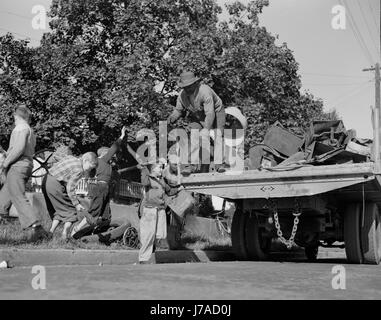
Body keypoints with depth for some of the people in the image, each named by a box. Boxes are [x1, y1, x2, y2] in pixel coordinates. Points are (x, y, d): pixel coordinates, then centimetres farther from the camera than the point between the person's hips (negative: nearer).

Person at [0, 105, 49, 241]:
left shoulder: (20, 128, -7)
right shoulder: (30, 130, 22)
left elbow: (19, 148, -20)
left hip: (17, 166, -10)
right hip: (27, 165, 10)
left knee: (19, 198, -15)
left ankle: (36, 227, -24)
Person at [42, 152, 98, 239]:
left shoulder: (70, 157, 13)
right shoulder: (79, 170, -12)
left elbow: (55, 166, 19)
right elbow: (70, 188, -15)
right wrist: (76, 204, -8)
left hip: (46, 180, 9)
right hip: (55, 185, -9)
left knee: (60, 209, 20)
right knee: (71, 209, 3)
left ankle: (51, 232, 12)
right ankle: (65, 235, -3)